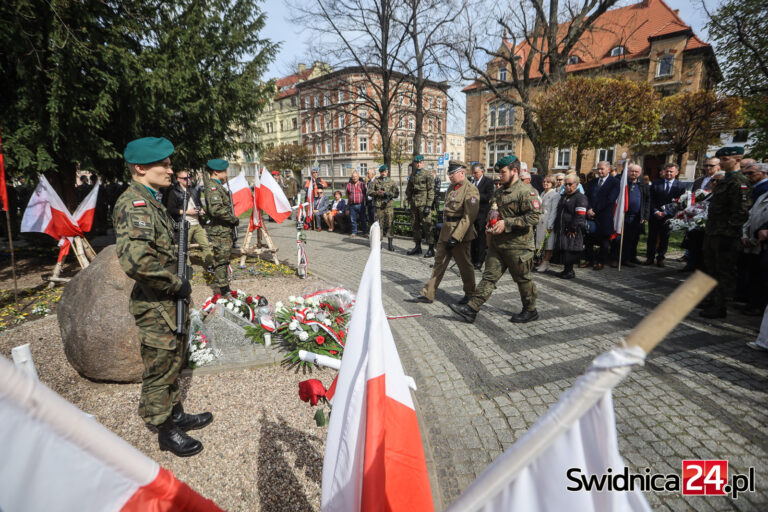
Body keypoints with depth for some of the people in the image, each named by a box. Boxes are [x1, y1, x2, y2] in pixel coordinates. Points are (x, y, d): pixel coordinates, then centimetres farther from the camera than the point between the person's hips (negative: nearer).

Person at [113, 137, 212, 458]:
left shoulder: (151, 202, 11)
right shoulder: (133, 204, -21)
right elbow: (135, 260, -36)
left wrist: (179, 282, 13)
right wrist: (176, 285, -24)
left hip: (171, 301, 10)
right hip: (156, 307, -10)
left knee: (174, 361, 22)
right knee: (160, 368, 7)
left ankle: (176, 414, 39)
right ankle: (166, 430, 24)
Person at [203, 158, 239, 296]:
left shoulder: (217, 186, 19)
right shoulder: (212, 187, -14)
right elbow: (216, 210, -27)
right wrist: (233, 218, -16)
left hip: (224, 230, 10)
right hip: (220, 232, -10)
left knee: (222, 259, 16)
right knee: (221, 260, -5)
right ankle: (224, 290, 0)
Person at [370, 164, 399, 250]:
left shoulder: (392, 182, 12)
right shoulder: (375, 181, 11)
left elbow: (396, 193, 7)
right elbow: (370, 192, 5)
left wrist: (388, 194, -11)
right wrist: (377, 193, -13)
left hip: (389, 205, 0)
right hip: (378, 205, 0)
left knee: (389, 223, -5)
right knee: (379, 224, 2)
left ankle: (390, 244, -1)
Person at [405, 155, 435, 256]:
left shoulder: (427, 175, -3)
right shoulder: (412, 175, 15)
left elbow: (431, 191, -8)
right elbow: (408, 189, 22)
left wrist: (428, 206, -14)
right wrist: (408, 200, 11)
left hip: (424, 204, -7)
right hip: (414, 204, 7)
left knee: (427, 226, -8)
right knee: (415, 225, 11)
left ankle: (431, 249, -2)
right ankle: (418, 246, 22)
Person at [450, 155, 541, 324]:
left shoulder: (526, 192, -13)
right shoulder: (499, 192, 15)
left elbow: (534, 216, -22)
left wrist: (506, 223, -23)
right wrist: (491, 224, 12)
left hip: (517, 246, -7)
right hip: (497, 243, 8)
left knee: (523, 279, 8)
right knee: (489, 276, 6)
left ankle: (530, 311, 27)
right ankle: (471, 309, 3)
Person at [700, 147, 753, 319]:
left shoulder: (740, 182, -13)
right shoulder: (724, 181, 17)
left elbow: (741, 212, -19)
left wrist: (728, 233, -20)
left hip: (725, 237, -10)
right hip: (712, 234, 10)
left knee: (724, 272, -1)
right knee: (711, 268, 18)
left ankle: (719, 308, 6)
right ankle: (711, 300, 31)